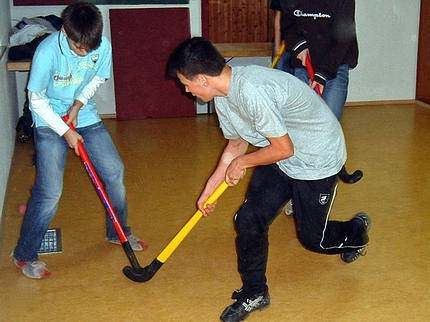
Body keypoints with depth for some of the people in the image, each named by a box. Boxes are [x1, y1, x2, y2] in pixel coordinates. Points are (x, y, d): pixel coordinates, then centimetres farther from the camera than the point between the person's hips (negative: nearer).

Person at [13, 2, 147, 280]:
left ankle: (118, 232, 28)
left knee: (114, 172, 4)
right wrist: (65, 131, -17)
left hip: (86, 116, 5)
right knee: (49, 191, -10)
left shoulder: (103, 46, -13)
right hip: (50, 122, -4)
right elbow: (37, 100, -15)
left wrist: (78, 104, -8)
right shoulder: (48, 52, -25)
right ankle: (25, 255, 8)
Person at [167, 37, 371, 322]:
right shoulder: (223, 94, -6)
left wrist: (241, 163, -12)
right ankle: (254, 293, 15)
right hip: (279, 159, 8)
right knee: (248, 220, -4)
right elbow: (237, 143, 9)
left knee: (312, 238, 6)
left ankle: (356, 232, 40)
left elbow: (284, 149, -29)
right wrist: (210, 188, 11)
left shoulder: (252, 92, -37)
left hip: (318, 158, -7)